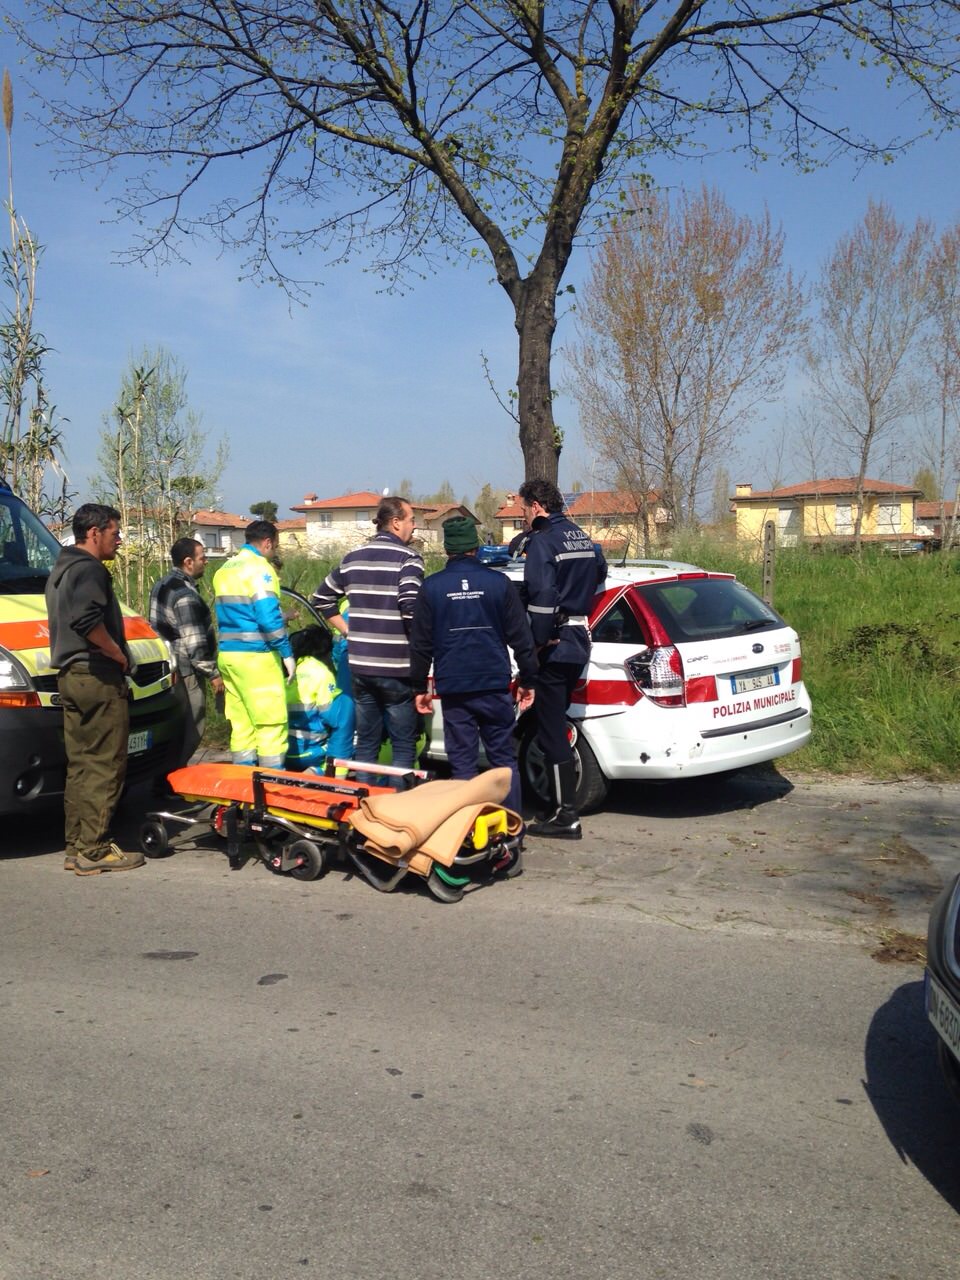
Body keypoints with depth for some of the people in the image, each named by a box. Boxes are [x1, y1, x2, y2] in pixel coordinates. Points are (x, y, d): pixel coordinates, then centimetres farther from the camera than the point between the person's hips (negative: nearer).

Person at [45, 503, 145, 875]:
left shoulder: (61, 569, 20)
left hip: (70, 676, 10)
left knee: (80, 766, 14)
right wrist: (118, 654, -16)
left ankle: (75, 847, 18)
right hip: (97, 677, -10)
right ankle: (93, 850, -5)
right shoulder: (90, 569, -13)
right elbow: (86, 619, -30)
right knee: (105, 767, -6)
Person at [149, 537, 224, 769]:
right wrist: (213, 674, -12)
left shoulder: (162, 585, 11)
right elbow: (195, 644, -22)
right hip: (186, 672, -10)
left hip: (170, 668, 10)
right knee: (191, 727, -2)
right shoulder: (185, 595, -20)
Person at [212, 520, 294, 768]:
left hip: (227, 655, 8)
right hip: (256, 657, -8)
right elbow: (268, 616, -19)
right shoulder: (260, 568, -10)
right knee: (272, 724, -3)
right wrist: (287, 653, -12)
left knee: (241, 724, 11)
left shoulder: (224, 570, 16)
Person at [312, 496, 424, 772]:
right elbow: (411, 608, -22)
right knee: (403, 745, 4)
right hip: (396, 667, -6)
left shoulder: (352, 558, 11)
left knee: (365, 742, 15)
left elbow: (322, 598, 18)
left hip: (359, 664, 6)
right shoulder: (408, 559, -9)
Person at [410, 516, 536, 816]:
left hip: (453, 689, 0)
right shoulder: (498, 582, -1)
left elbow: (420, 643, 3)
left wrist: (419, 687, 12)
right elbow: (520, 636, 1)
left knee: (463, 763, 6)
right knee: (504, 759, 10)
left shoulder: (432, 587, 0)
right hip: (495, 687, 0)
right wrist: (527, 681, 9)